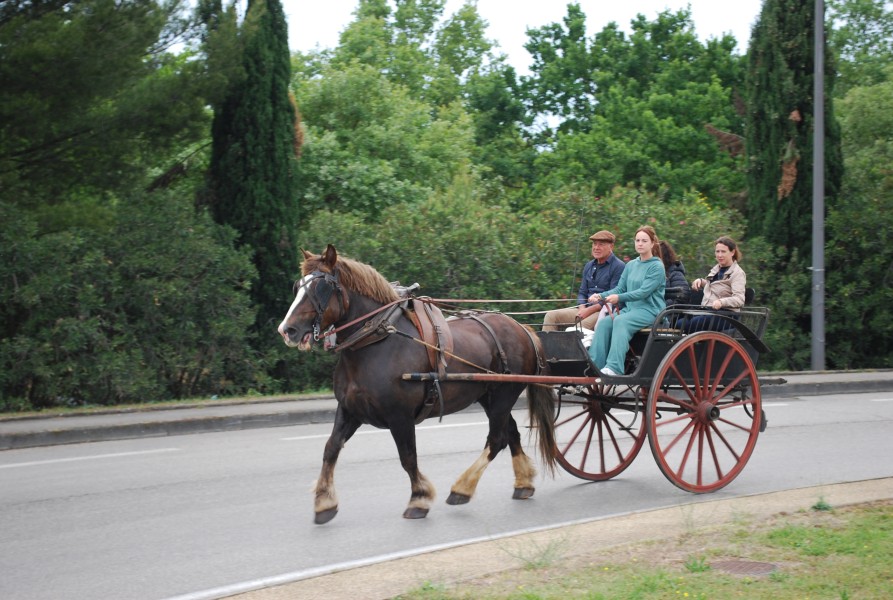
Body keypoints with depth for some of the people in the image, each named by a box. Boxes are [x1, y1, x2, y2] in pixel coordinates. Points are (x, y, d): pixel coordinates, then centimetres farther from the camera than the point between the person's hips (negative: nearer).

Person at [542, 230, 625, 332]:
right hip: (586, 309, 8)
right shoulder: (589, 266, 20)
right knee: (551, 316, -8)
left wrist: (589, 310, -17)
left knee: (583, 324, -38)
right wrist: (582, 309, -2)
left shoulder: (618, 267, -5)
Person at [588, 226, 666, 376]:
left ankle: (614, 368, -42)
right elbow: (620, 288, 15)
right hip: (630, 308, 6)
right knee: (603, 323, -21)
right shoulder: (631, 265, 17)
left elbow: (644, 292, -15)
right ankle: (595, 365, -27)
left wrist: (619, 297, -25)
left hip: (650, 311, -6)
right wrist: (601, 296, -4)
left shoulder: (657, 267, -4)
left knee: (620, 321, -33)